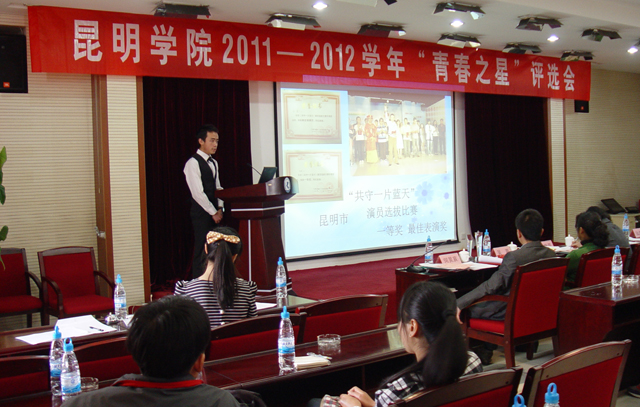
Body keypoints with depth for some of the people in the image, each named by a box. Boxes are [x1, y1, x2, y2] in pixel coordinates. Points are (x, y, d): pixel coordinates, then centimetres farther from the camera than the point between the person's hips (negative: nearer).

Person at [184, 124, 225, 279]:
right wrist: (213, 212, -14)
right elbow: (198, 193, -16)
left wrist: (219, 208, 3)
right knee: (202, 253, -6)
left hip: (214, 213, 8)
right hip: (202, 214, -8)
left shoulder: (213, 163, 16)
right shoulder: (193, 163, -11)